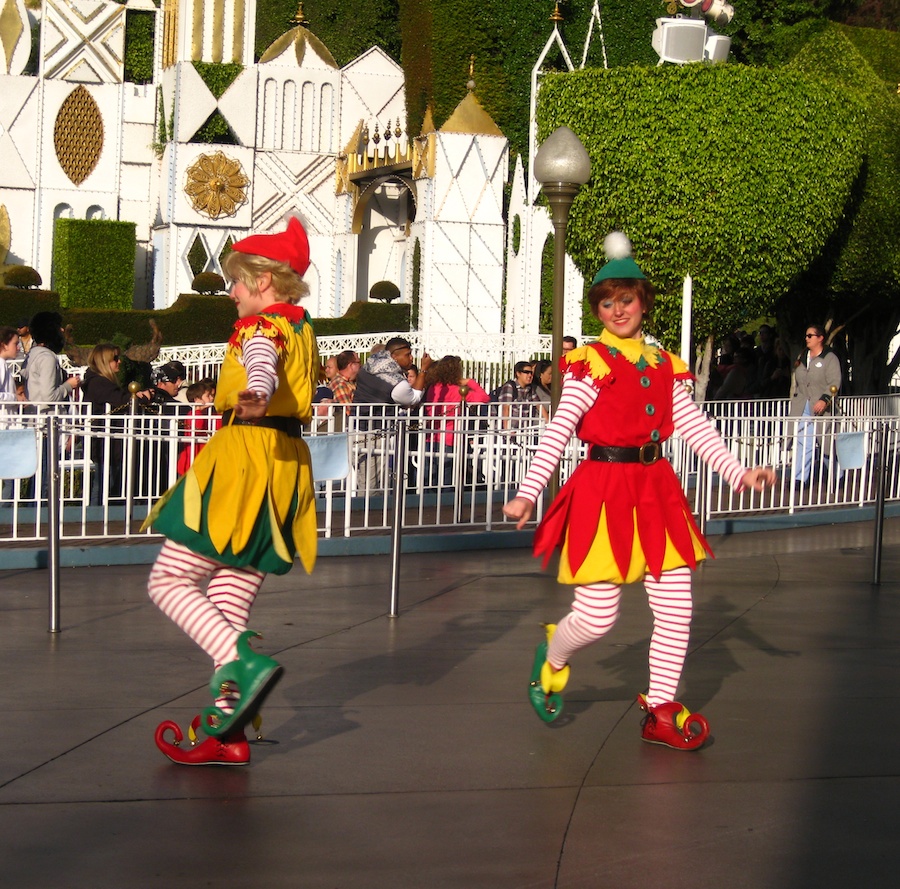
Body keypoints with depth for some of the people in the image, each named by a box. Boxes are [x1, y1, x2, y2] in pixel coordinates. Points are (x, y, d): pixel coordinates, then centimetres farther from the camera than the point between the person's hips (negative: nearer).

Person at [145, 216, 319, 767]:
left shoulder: (260, 324, -8)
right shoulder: (302, 327, 19)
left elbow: (264, 363, -33)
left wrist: (254, 393, -54)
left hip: (244, 459, -9)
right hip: (287, 460, 9)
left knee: (171, 582, -3)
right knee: (230, 604, 9)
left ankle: (246, 663, -21)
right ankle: (225, 729, 6)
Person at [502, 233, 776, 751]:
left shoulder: (665, 366, 12)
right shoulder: (591, 364, -5)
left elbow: (695, 426, 9)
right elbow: (559, 432, -13)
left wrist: (738, 472, -2)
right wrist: (528, 493, -22)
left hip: (657, 490, 5)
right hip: (603, 490, -5)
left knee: (677, 609, 2)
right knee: (598, 617, -6)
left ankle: (660, 710, 13)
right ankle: (553, 660, 27)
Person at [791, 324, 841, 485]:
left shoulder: (830, 359, -3)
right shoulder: (802, 357, 17)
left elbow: (834, 383, -13)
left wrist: (824, 399, -25)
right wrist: (793, 401, 20)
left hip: (821, 408, -5)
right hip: (802, 408, 5)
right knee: (803, 442, -4)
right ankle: (800, 478, -7)